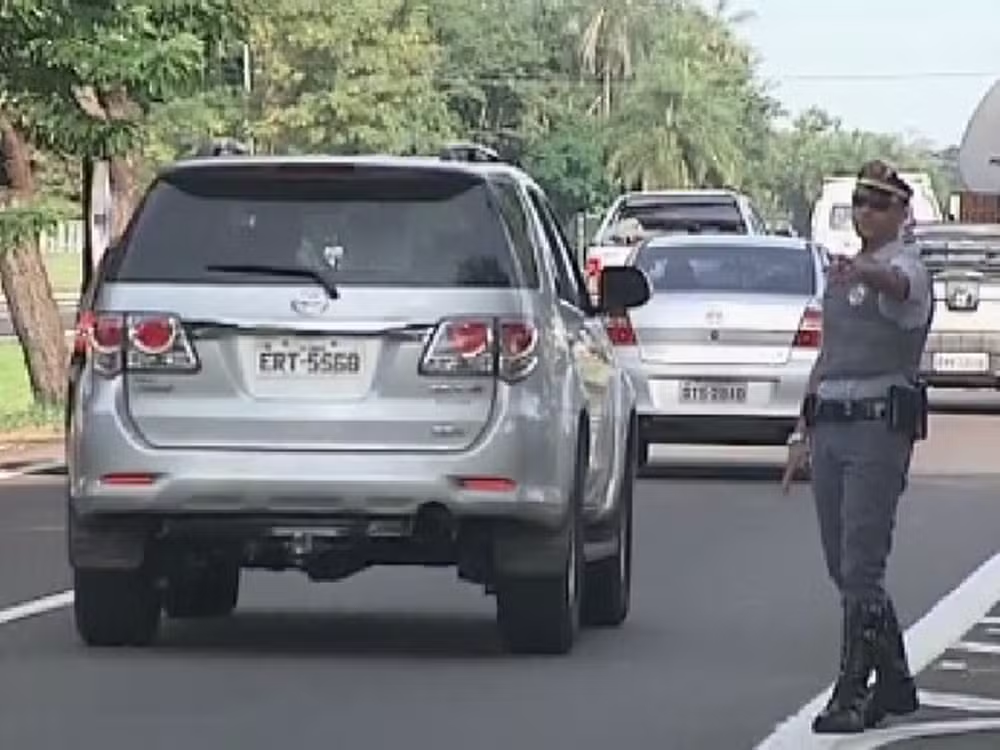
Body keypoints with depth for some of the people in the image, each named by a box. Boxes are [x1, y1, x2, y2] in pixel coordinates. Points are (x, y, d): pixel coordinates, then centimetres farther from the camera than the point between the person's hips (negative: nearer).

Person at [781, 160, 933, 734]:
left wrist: (864, 273, -55)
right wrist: (805, 432, 24)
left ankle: (852, 695, -9)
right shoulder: (842, 274, 20)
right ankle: (895, 683, 23)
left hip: (880, 426, -8)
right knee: (844, 568, 11)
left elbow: (897, 286, -33)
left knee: (861, 567, -11)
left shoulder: (906, 267, -6)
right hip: (830, 425, 8)